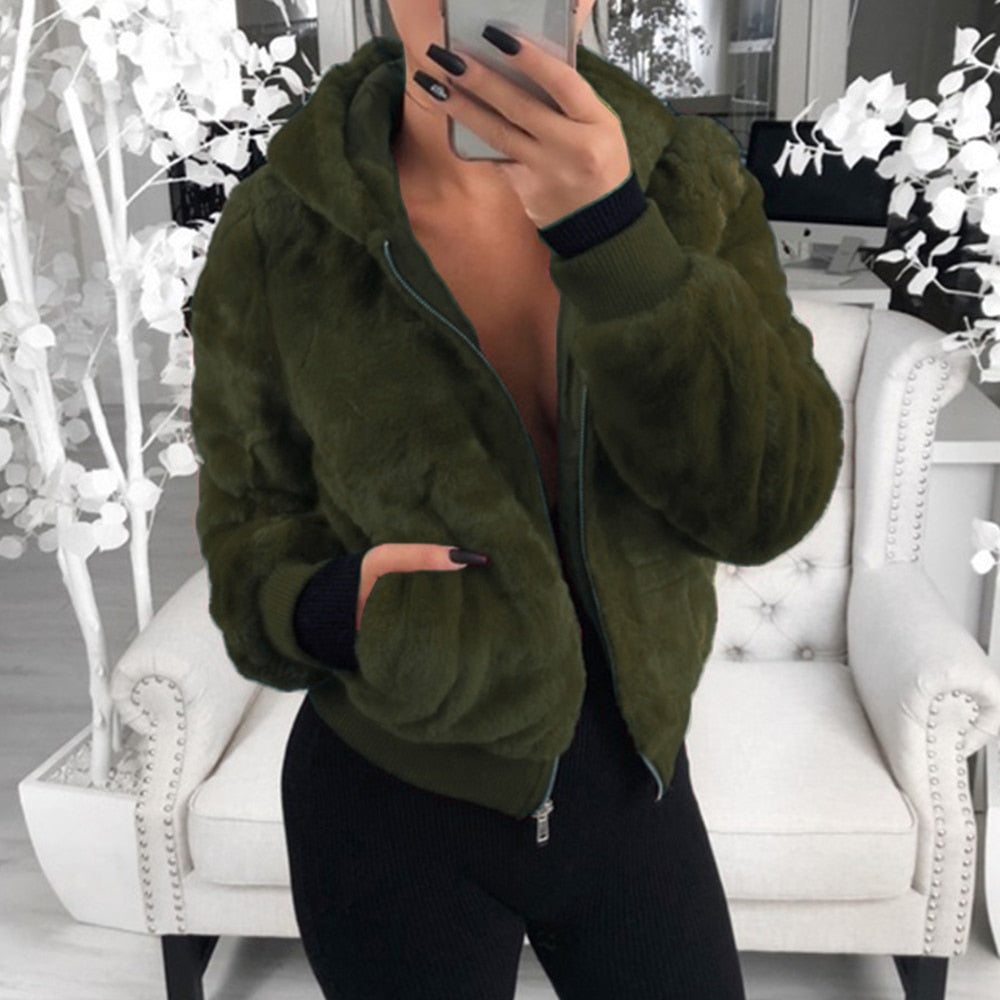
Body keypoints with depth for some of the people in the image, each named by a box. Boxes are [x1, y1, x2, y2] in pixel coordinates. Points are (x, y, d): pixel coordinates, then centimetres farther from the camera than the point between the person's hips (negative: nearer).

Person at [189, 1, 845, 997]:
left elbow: (766, 501, -19)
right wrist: (335, 607, -24)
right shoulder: (277, 232, -13)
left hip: (635, 793, 3)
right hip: (394, 812, -2)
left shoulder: (691, 180, -9)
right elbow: (252, 535, -2)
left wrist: (610, 228, -31)